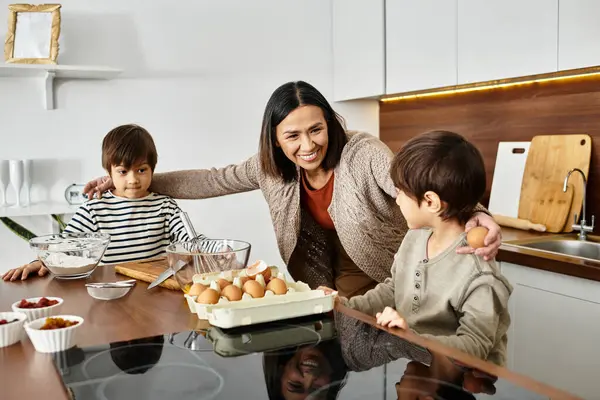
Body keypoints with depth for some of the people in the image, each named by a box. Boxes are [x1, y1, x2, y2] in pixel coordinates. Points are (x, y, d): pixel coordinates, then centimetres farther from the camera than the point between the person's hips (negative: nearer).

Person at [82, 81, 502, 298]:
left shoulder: (363, 154, -24)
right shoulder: (272, 167, -8)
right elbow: (216, 180, -1)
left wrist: (473, 214, -58)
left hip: (391, 285, -4)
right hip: (327, 291, 5)